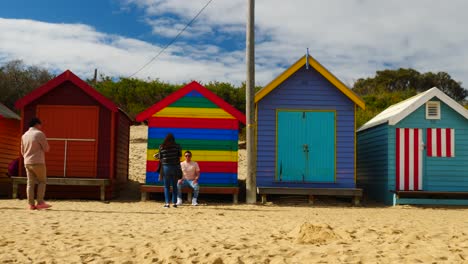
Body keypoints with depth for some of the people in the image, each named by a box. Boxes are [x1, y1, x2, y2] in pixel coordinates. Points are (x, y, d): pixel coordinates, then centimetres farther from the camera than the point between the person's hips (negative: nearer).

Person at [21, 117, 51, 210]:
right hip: (38, 162, -6)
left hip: (27, 163, 6)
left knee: (30, 183, 6)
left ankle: (31, 204, 5)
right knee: (42, 181, 4)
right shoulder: (39, 134, -9)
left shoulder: (24, 135, 11)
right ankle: (40, 202, -1)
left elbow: (22, 151, 18)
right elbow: (46, 148, -9)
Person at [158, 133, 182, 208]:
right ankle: (174, 203, 7)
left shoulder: (161, 147, 0)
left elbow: (160, 159, 3)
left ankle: (167, 203, 0)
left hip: (165, 167, 0)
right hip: (175, 167, 0)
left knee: (166, 186, 7)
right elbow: (179, 156, 3)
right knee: (174, 186, 10)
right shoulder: (177, 146, 0)